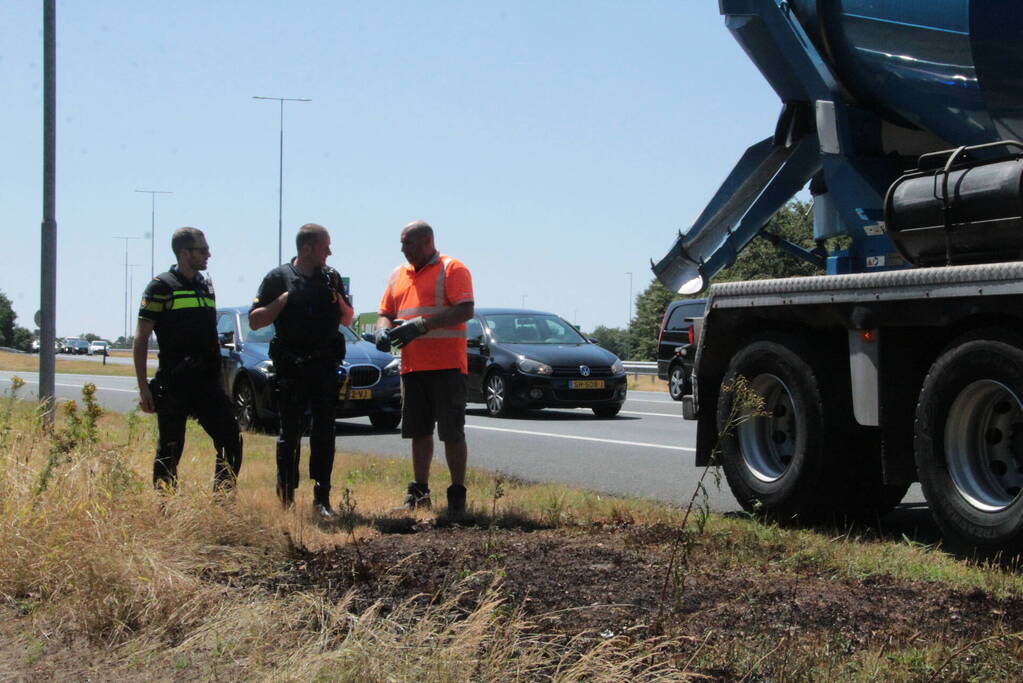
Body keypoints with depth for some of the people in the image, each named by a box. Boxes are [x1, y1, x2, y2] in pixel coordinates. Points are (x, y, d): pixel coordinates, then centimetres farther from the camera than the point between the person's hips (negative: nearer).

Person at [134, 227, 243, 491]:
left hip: (207, 381, 6)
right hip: (173, 386, -6)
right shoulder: (161, 287, -4)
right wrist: (143, 386, -11)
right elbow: (141, 339, -6)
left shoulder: (206, 286, 15)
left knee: (231, 442, 0)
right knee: (169, 450, 3)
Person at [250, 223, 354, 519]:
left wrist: (337, 296, -3)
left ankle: (322, 497, 5)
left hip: (325, 367, 3)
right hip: (291, 369, -3)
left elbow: (347, 320, 16)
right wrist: (285, 299, -14)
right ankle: (286, 496, 16)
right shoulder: (279, 278, -1)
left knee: (324, 433, 1)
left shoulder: (331, 277, 11)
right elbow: (254, 321, -4)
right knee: (290, 432, 4)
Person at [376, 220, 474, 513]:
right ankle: (419, 492, 20)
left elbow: (465, 311, -14)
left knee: (452, 432, -3)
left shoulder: (452, 269, -4)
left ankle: (457, 494, 5)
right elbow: (386, 312, 21)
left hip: (446, 365, -6)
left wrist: (421, 325, -21)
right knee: (419, 431, 11)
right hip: (412, 366, 6)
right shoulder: (398, 275, 18)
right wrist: (383, 329, -3)